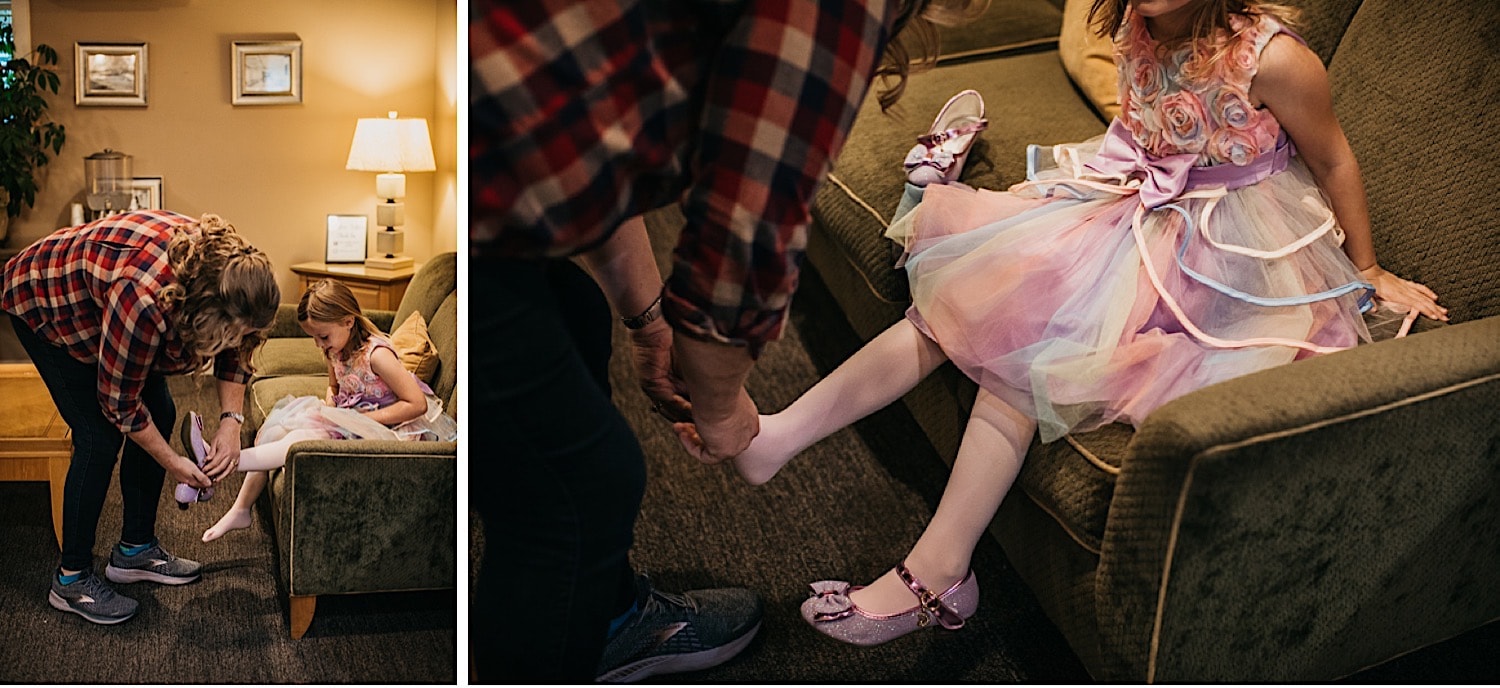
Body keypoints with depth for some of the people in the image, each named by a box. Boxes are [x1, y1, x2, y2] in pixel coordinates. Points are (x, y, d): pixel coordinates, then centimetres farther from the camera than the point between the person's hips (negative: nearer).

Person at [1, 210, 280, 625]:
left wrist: (231, 422, -18)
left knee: (160, 415, 1)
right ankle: (72, 579, -1)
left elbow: (233, 356, -6)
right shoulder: (145, 299, -43)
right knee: (100, 437, -13)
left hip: (98, 296, 8)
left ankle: (135, 548, 15)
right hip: (43, 304, -8)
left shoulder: (224, 269, -24)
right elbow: (119, 403, -28)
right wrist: (172, 463, -18)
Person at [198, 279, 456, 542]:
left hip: (378, 427, -9)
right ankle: (240, 510, -1)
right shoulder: (336, 350, 4)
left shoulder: (376, 355, -21)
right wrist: (329, 409, 0)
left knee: (306, 437, -31)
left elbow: (418, 404, -23)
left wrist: (363, 419, -21)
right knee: (278, 426, -5)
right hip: (346, 417, 9)